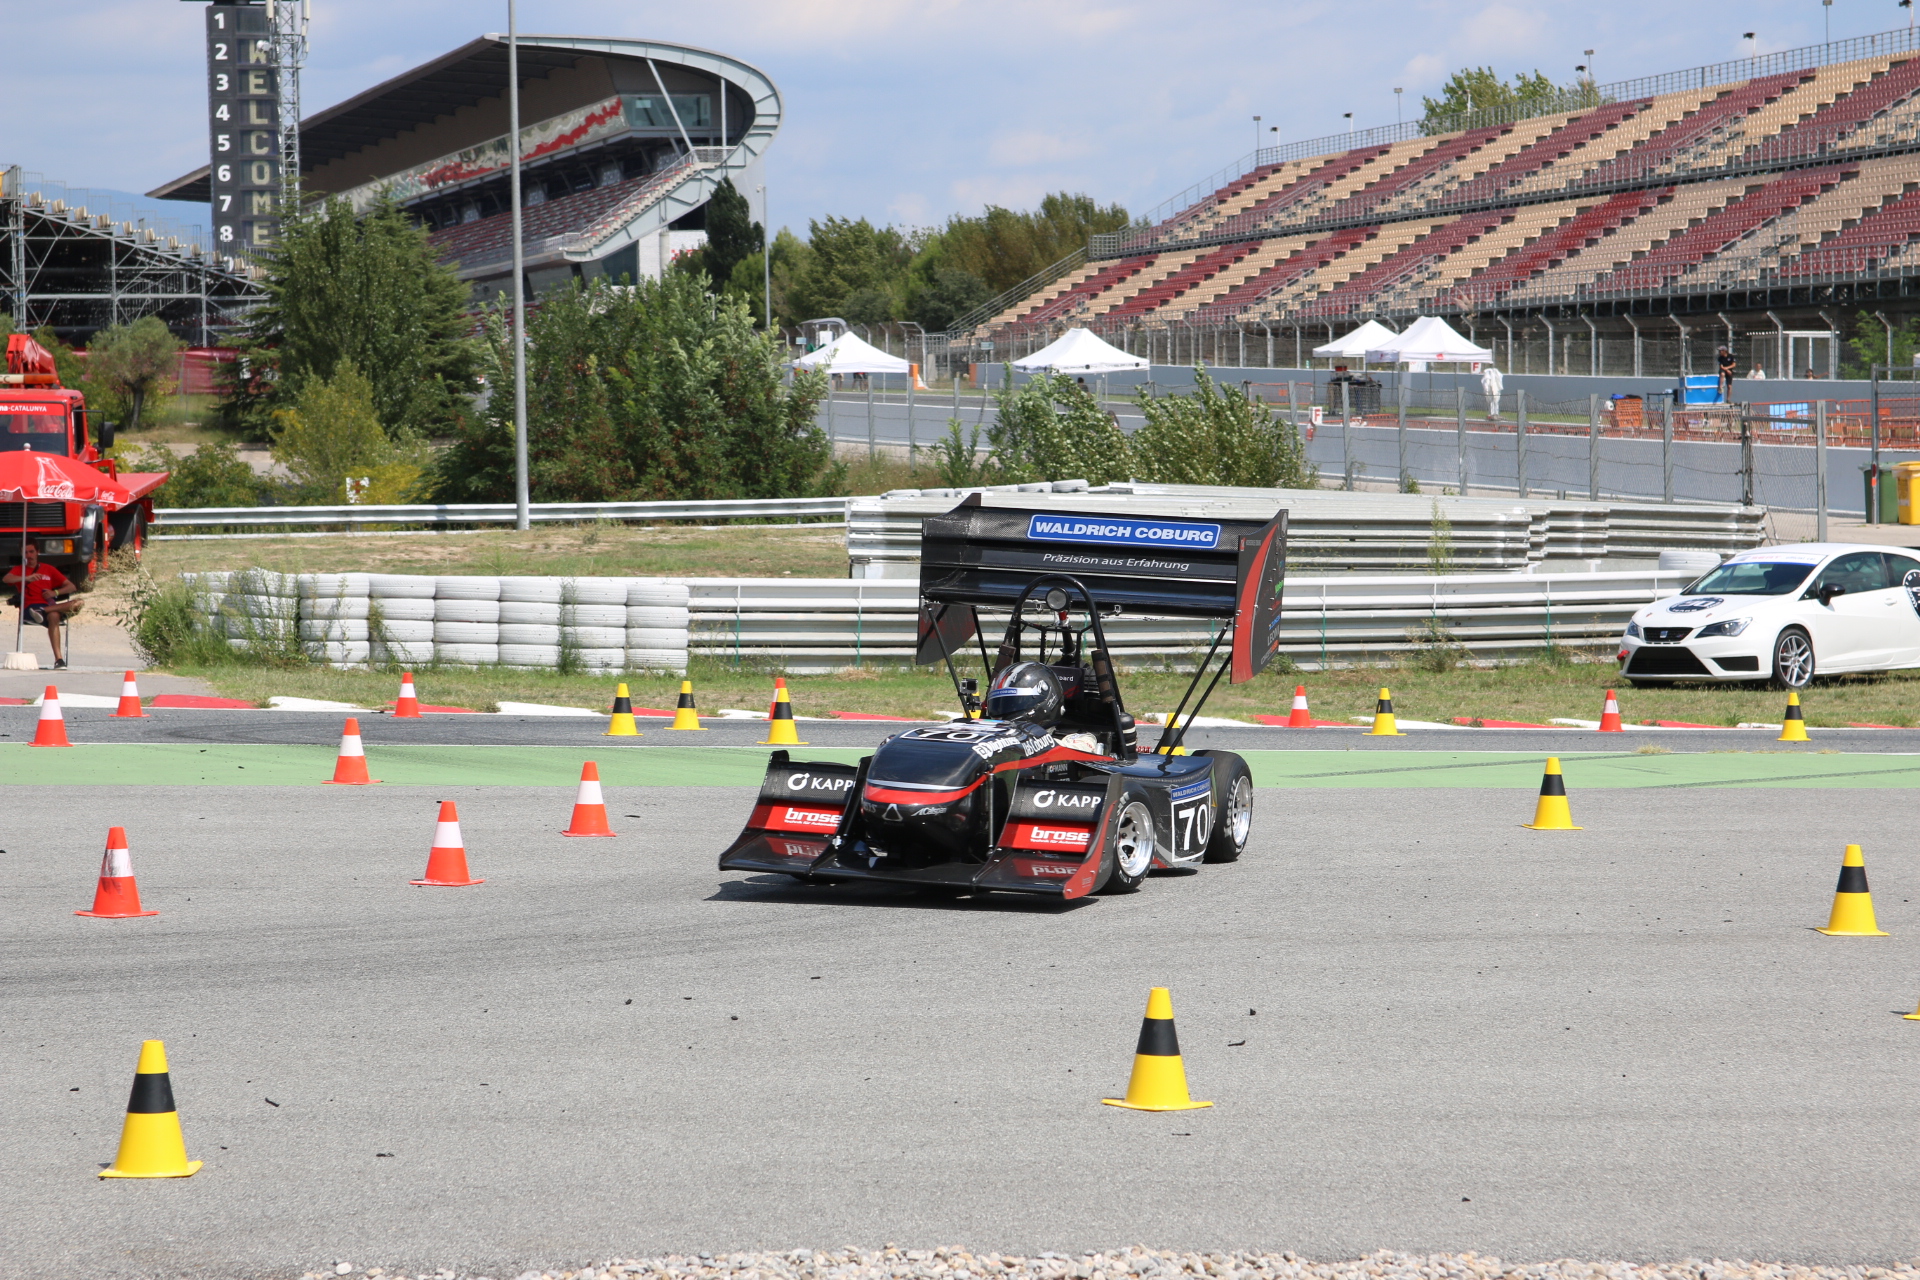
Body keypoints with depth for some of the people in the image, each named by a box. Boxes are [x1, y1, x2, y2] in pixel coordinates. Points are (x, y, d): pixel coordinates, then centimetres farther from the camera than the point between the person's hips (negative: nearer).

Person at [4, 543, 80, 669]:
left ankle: (43, 611, -42)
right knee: (53, 616, -38)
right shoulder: (19, 570, 20)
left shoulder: (49, 569, 27)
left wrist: (55, 592, -1)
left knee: (77, 604, -30)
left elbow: (71, 587, 20)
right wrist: (26, 578, -23)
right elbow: (6, 579, -6)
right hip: (30, 607, -3)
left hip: (49, 605, 3)